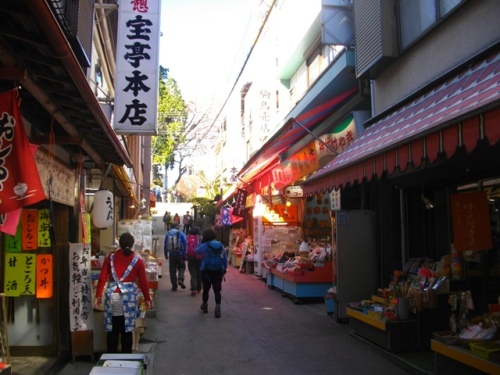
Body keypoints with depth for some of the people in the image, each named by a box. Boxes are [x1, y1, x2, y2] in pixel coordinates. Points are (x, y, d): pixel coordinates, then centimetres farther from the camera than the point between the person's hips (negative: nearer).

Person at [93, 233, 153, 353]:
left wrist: (98, 296, 9)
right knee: (126, 330, 7)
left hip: (112, 296, 1)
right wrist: (147, 299, 10)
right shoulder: (137, 260, 1)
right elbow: (143, 282, 2)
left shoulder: (110, 258, 5)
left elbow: (102, 278, 2)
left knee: (112, 330, 9)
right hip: (128, 297, -1)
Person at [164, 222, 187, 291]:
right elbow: (185, 244, -7)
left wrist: (166, 254, 15)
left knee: (172, 270, 9)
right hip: (179, 253, -2)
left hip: (171, 254, 2)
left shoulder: (167, 234, 7)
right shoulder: (181, 234, -1)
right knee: (181, 267, 15)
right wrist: (184, 254, -4)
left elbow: (165, 245, 8)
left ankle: (174, 286, 10)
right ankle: (180, 279, -8)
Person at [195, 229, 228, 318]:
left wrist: (201, 242, 11)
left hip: (207, 271, -2)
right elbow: (225, 259, 3)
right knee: (217, 290, 3)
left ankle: (205, 306, 33)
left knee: (206, 289, 16)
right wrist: (224, 269, 11)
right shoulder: (221, 246, 0)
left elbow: (196, 251, 7)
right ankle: (218, 307, -11)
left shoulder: (204, 246, -12)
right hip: (218, 271, 2)